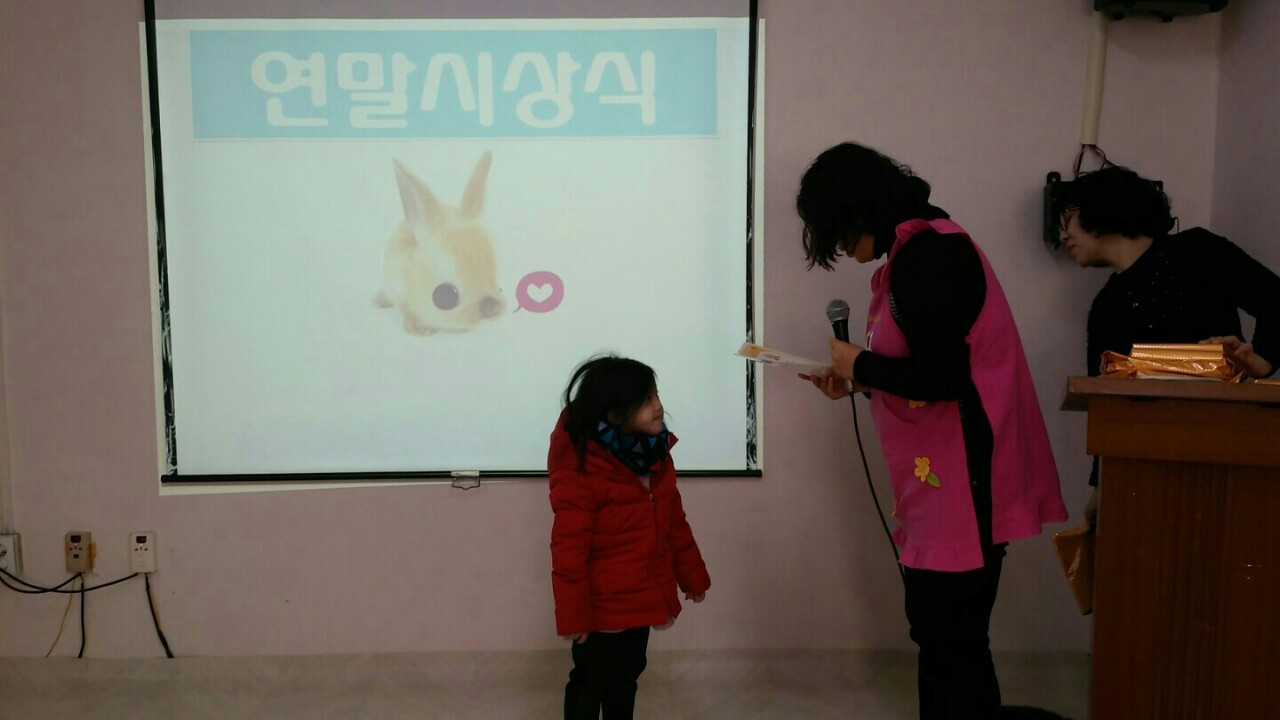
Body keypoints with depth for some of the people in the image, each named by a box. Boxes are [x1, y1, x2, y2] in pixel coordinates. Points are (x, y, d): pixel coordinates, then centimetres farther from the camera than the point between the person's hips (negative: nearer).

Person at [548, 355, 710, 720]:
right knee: (591, 683, 9)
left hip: (640, 599, 7)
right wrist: (572, 615, -18)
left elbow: (674, 521, 11)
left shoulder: (654, 453, 1)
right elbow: (568, 549, -21)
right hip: (601, 606, -7)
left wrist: (693, 575, 17)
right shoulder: (581, 469, -23)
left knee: (627, 676, 21)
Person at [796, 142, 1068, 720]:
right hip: (941, 478, 10)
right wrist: (857, 384, 12)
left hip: (962, 479, -10)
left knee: (951, 640, -1)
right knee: (939, 631, 17)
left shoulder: (925, 254, -16)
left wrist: (859, 363, -8)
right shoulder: (921, 248, 15)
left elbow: (941, 377, -23)